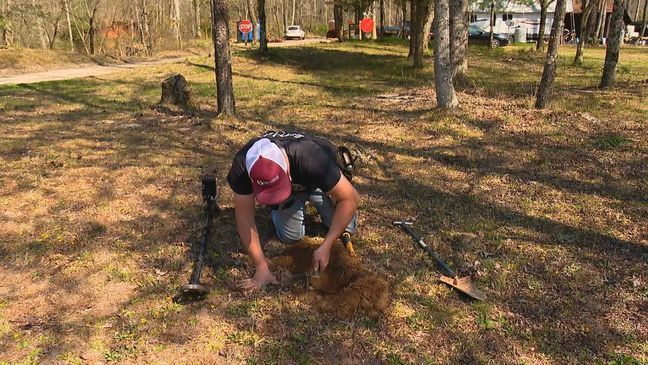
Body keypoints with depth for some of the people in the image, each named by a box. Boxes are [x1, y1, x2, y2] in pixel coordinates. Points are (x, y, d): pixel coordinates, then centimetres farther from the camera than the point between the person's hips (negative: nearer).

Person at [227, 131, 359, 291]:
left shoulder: (312, 160, -46)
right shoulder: (242, 167, -39)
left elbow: (351, 198, -36)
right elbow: (244, 217, -28)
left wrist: (325, 247, -39)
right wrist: (261, 267, -28)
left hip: (317, 181, -1)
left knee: (346, 228, -10)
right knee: (290, 236, -9)